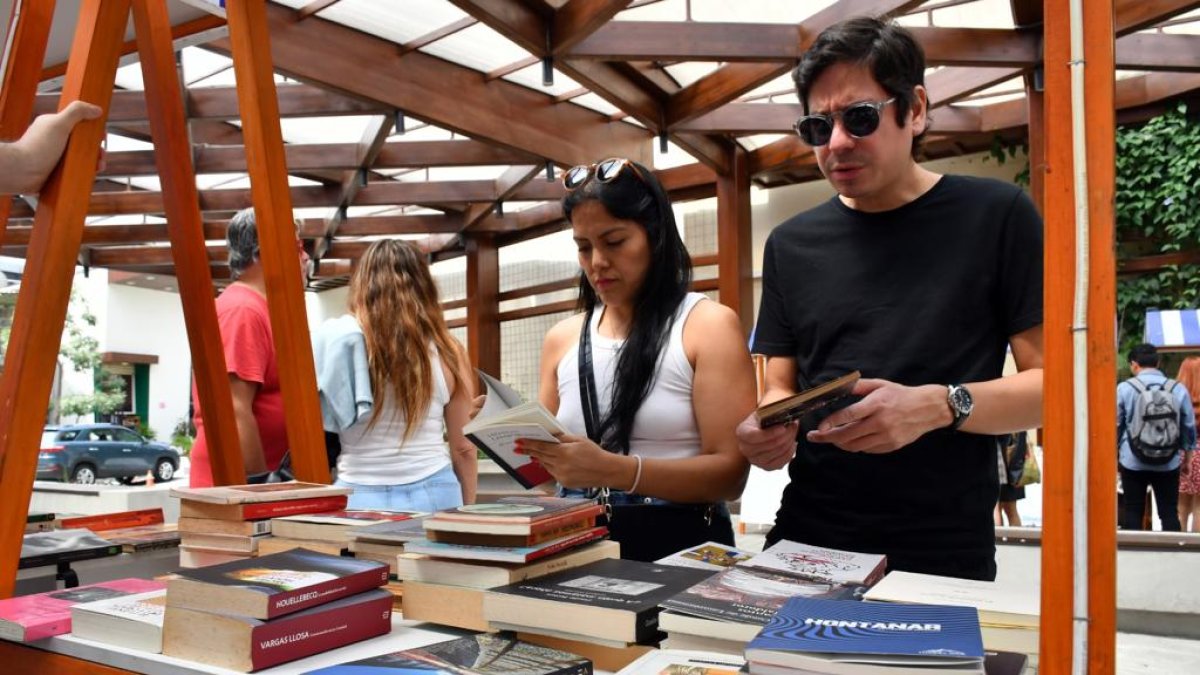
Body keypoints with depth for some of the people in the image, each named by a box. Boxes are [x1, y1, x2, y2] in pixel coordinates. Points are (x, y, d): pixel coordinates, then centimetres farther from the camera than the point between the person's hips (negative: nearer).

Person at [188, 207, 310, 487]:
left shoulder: (261, 309, 15)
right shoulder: (244, 309, -16)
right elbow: (234, 412, -22)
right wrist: (260, 483, -18)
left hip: (252, 477, 10)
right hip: (239, 482, -10)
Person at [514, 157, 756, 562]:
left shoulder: (709, 325, -3)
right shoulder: (562, 339, 9)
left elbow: (730, 471, -10)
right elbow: (550, 465, 13)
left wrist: (613, 470, -22)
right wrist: (521, 448, -9)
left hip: (681, 546, -2)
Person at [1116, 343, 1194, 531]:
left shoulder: (1124, 388, -6)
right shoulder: (1178, 389, -1)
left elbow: (1115, 425, 0)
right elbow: (1189, 426, 5)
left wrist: (1114, 454, 13)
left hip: (1133, 462, -1)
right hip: (1169, 463, 1)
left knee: (1132, 512, 7)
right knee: (1169, 513, 9)